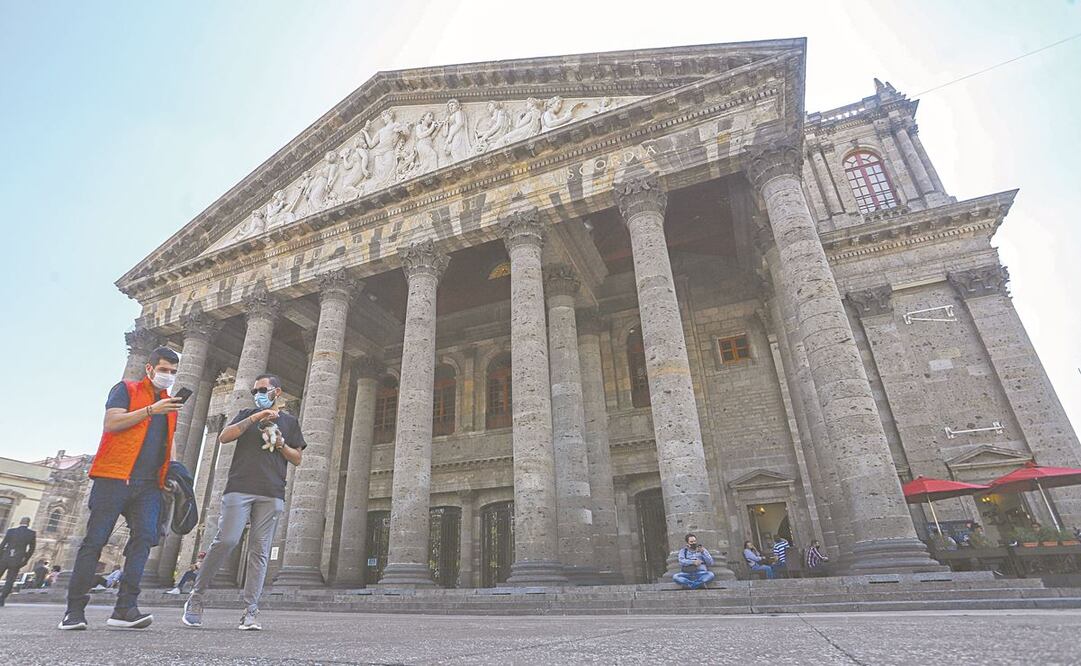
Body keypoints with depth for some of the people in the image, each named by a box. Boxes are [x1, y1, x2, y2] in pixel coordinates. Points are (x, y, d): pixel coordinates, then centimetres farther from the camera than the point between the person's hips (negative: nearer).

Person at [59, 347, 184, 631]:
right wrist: (151, 410, -17)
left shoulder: (170, 404, 21)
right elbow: (111, 422, -9)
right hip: (114, 476, -4)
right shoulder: (126, 389, 6)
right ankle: (75, 608, 9)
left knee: (144, 536, -9)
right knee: (95, 539, -1)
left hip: (149, 483, 4)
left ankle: (125, 607, -9)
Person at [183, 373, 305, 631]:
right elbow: (223, 437, 3)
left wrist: (280, 444, -3)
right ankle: (195, 598, 6)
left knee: (260, 550, -2)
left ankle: (250, 612, 0)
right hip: (239, 488, 0)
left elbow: (297, 458, 15)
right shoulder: (247, 414, 20)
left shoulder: (289, 421, 19)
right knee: (226, 540, -13)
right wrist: (254, 419, -7)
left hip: (272, 494, 0)